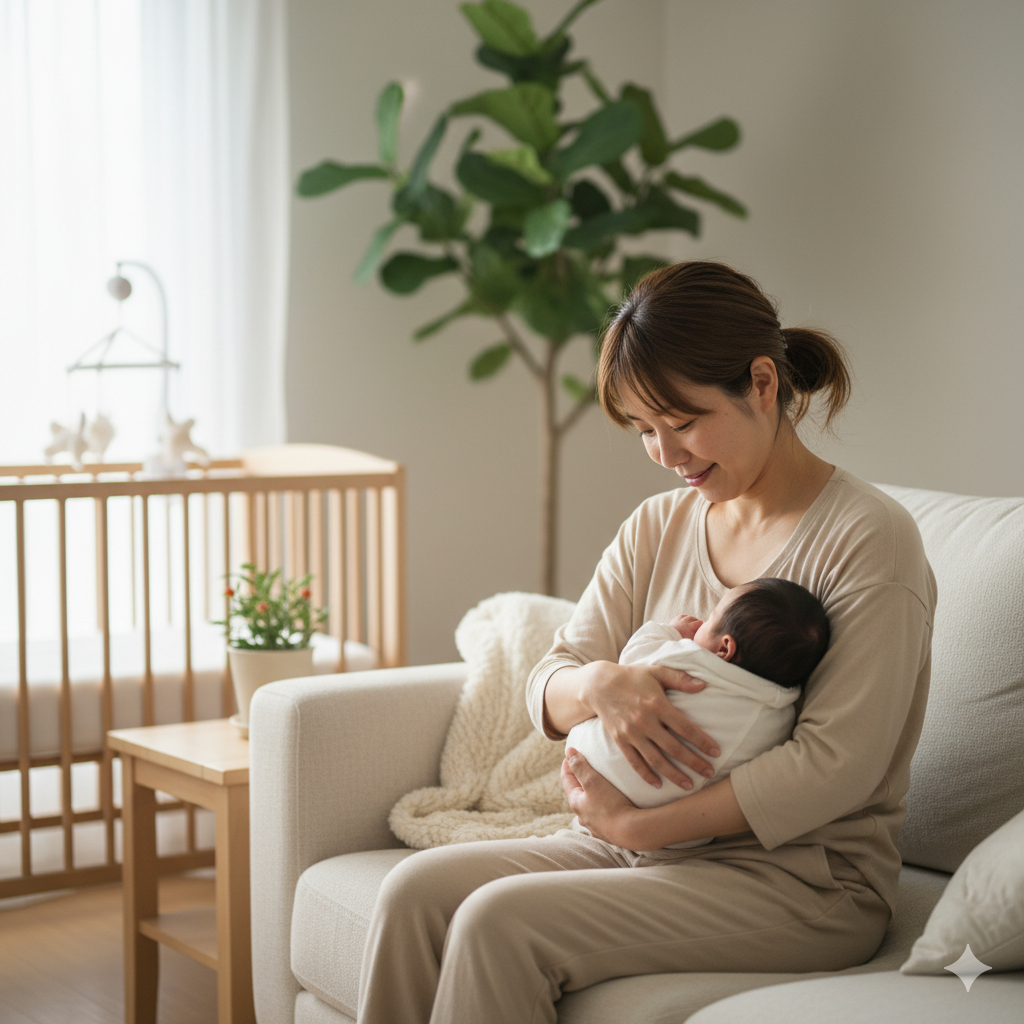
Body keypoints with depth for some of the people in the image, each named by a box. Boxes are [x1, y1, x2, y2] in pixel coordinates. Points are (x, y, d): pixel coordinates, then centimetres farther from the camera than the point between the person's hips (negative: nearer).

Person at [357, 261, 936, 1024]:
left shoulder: (870, 538, -11)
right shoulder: (658, 527, 10)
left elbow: (835, 767, -18)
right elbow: (547, 690, 8)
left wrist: (635, 824, -18)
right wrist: (601, 684, -18)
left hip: (801, 878, -6)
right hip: (653, 847, 7)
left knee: (501, 921, -25)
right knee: (418, 889, -15)